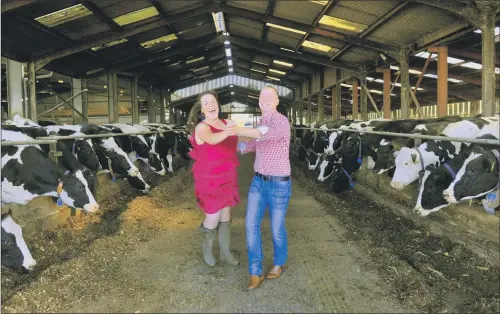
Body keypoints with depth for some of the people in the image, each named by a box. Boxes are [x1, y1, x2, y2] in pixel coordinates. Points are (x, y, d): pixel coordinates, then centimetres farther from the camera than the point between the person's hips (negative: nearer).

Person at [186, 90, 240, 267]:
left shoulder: (226, 123, 2)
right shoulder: (201, 127, -17)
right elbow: (212, 139, -40)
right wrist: (228, 132, -58)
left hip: (227, 177, 6)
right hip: (209, 179, -6)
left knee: (226, 214, 14)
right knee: (213, 216, 1)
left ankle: (225, 251, 30)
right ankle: (206, 247, 31)